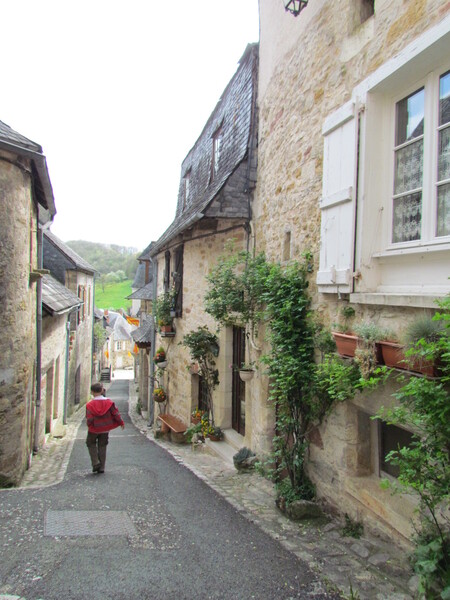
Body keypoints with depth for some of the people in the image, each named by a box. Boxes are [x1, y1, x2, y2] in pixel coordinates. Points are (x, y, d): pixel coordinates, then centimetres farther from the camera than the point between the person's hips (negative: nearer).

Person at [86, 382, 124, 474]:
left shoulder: (90, 405, -16)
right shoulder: (109, 402, -9)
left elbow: (89, 419, -16)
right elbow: (116, 414, -7)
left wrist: (89, 426, 5)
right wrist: (121, 423, 8)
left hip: (94, 429, -2)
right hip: (105, 429, 3)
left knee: (91, 444, 19)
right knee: (102, 447, 15)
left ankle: (95, 463, 5)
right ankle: (101, 467, 17)